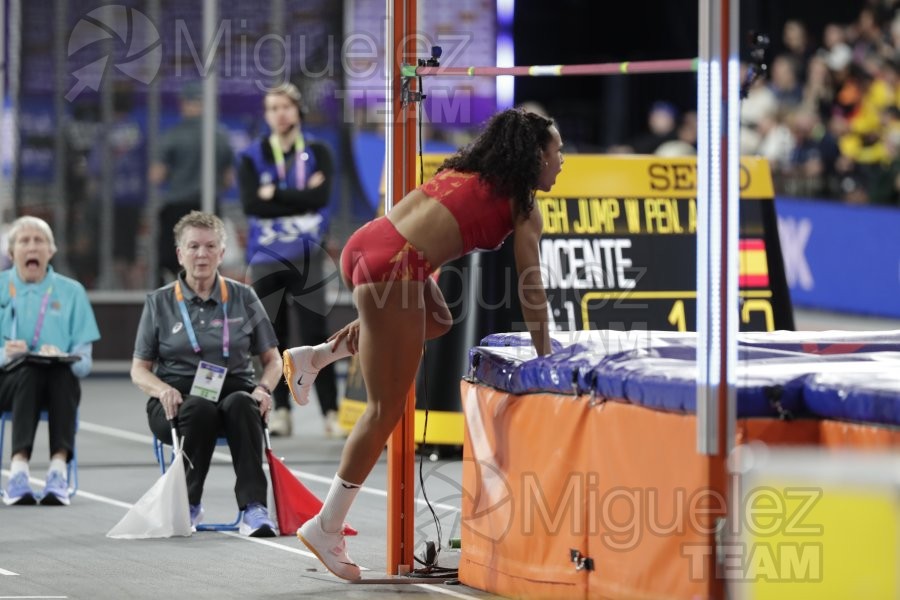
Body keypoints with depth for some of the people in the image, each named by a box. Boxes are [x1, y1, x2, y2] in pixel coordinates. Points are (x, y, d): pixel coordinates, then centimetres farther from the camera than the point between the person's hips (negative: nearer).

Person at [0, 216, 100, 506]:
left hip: (60, 379, 1)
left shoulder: (71, 292, 15)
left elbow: (84, 359, 6)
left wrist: (62, 358, -17)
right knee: (30, 371, -37)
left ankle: (58, 468, -49)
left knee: (61, 373, -35)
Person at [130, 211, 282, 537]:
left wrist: (263, 388, -9)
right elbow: (139, 369, 9)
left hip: (234, 391, 1)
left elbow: (272, 360, 13)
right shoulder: (159, 302, 9)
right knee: (200, 409, -38)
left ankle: (254, 508, -43)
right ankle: (189, 505, -22)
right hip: (178, 401, -1)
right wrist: (163, 390, -14)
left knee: (240, 404, -37)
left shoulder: (243, 298, 11)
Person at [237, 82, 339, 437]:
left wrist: (275, 194, -11)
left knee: (314, 335, -8)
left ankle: (330, 411, -6)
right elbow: (250, 204, -9)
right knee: (273, 338, 4)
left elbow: (320, 197, -12)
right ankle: (281, 411, 12)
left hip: (306, 257, -2)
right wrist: (299, 198, -12)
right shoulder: (252, 158, 6)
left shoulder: (317, 153, 4)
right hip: (266, 258, 2)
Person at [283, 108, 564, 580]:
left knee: (437, 320, 35)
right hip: (393, 267, -8)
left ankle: (314, 357, 24)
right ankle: (327, 527, 4)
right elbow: (531, 291, 4)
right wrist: (543, 356, 14)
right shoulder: (523, 208, 5)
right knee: (385, 411, 2)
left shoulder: (467, 170, 25)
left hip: (365, 242, 8)